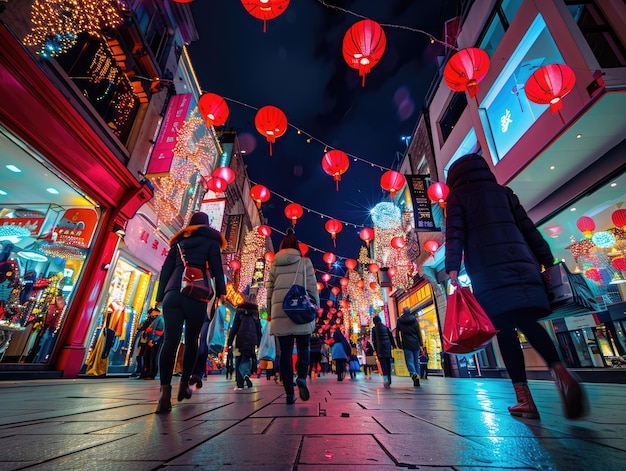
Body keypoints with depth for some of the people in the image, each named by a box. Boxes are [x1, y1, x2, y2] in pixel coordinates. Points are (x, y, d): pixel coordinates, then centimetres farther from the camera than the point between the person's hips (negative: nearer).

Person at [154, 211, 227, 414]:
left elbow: (166, 269, 18)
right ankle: (184, 383, 16)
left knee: (170, 340, -6)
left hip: (173, 292, 3)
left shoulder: (179, 241, 23)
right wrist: (221, 291, 3)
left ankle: (165, 390, -16)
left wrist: (160, 295, 19)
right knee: (191, 339, 10)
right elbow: (216, 267, 1)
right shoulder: (211, 240, 12)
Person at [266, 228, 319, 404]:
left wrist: (270, 312, 19)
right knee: (303, 347, 10)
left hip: (280, 312, 2)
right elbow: (312, 287, 0)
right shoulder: (305, 262, 5)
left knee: (285, 352, 6)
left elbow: (270, 290, 13)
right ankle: (301, 377, -13)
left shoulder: (275, 265, 12)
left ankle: (289, 393, 8)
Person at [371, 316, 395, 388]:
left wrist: (375, 349, 5)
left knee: (383, 363, -6)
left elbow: (373, 340, -1)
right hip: (388, 347, 3)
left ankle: (386, 379, -25)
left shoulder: (374, 329, 0)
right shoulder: (386, 327, 9)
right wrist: (393, 345, 10)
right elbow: (391, 337, 6)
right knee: (388, 363, 10)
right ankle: (389, 381, 15)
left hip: (380, 348, -3)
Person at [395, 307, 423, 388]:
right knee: (416, 360, 9)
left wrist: (399, 344, 7)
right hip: (415, 343, 2)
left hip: (406, 344, -2)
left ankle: (413, 374, -31)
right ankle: (416, 381, 7)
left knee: (409, 360, -3)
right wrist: (421, 343, 3)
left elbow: (397, 334, 3)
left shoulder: (399, 321, 5)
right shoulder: (414, 319, 5)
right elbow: (418, 332, 1)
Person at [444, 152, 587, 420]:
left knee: (505, 329, -2)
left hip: (487, 269, -4)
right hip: (520, 262, 4)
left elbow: (455, 232, -4)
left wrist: (452, 268, -11)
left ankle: (525, 400, -2)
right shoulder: (503, 192, 23)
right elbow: (528, 228, 18)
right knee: (528, 322, 3)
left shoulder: (457, 196, 10)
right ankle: (560, 371, -21)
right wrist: (547, 260, 17)